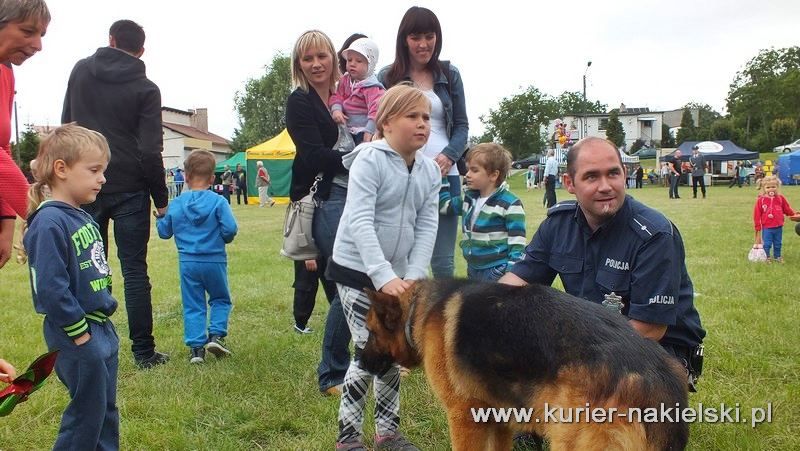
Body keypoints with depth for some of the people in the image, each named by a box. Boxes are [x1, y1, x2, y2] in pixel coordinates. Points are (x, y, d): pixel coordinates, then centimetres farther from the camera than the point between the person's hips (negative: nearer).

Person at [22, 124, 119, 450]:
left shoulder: (83, 218, 8)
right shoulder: (50, 222, -20)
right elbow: (50, 288, -24)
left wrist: (106, 310, 14)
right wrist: (79, 333, -19)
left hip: (102, 328, 9)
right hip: (78, 335, -9)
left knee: (106, 410, 19)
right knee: (87, 413, 3)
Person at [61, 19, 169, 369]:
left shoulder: (81, 71, 7)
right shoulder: (145, 89, -6)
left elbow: (66, 124, 17)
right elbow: (150, 151, -10)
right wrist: (161, 198, -2)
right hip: (129, 190, -3)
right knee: (134, 271, 2)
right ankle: (143, 351, 4)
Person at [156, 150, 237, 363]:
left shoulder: (175, 205, -1)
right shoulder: (218, 202, -11)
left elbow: (164, 232, 8)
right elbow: (230, 229, -16)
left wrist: (160, 218, 27)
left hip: (188, 263, 2)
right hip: (214, 261, -2)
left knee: (193, 306, 10)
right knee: (220, 299, 18)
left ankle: (195, 347, 6)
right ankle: (216, 335, 2)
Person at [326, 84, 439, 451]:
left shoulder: (430, 171, 2)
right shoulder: (369, 160, -17)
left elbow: (426, 227, -2)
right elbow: (359, 222, -25)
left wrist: (413, 276, -14)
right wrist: (383, 277, -31)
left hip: (397, 273, 6)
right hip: (356, 270, -6)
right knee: (369, 352, -7)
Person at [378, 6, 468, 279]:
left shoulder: (449, 75, 11)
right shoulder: (387, 77, 6)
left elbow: (461, 125, 12)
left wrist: (449, 156, -8)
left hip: (444, 175, 1)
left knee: (442, 260, 3)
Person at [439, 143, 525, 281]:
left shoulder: (510, 204, -13)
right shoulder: (469, 198, 9)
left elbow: (517, 243, -13)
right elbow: (445, 204, 24)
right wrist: (441, 178, 15)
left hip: (498, 272, -8)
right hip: (473, 269, 8)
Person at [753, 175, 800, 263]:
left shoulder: (780, 198, 0)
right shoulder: (761, 200, -10)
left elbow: (787, 209, 13)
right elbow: (757, 215, -7)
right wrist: (758, 228, -5)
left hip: (778, 227, 3)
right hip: (766, 228, -3)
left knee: (778, 244, 16)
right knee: (767, 244, 2)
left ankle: (777, 256, 32)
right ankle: (766, 257, 18)